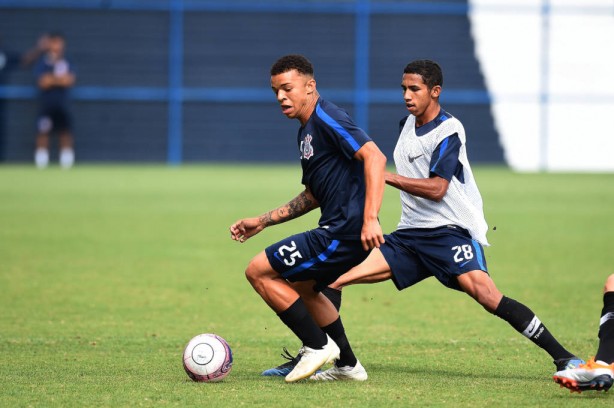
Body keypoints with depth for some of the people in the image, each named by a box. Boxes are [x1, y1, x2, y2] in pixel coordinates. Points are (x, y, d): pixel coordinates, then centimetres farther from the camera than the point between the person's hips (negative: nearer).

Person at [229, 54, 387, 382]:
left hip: (345, 231, -11)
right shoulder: (306, 132, 18)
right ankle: (347, 365, 31)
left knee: (258, 271, -7)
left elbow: (374, 157, -25)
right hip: (336, 230, 11)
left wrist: (370, 219, -33)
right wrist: (263, 221, 24)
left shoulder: (325, 118, -13)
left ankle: (318, 346, -1)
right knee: (301, 286, 31)